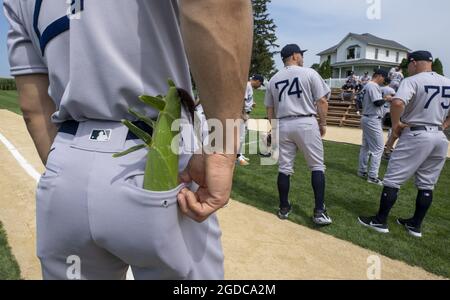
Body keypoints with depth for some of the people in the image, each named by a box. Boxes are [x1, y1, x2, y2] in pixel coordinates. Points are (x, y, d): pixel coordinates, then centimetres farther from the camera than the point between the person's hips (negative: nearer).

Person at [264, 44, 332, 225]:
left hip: (283, 125, 4)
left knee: (284, 168, 10)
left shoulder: (273, 79, 12)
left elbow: (270, 109, 15)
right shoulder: (309, 73, 1)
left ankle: (284, 208, 18)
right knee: (317, 166, 5)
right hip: (306, 123, -4)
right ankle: (319, 211, 2)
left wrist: (274, 128, 23)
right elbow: (322, 101, -5)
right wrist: (323, 124, 5)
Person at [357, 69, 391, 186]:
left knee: (366, 146, 15)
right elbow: (378, 102, -23)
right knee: (378, 147, -7)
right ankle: (372, 176, -5)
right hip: (373, 120, -11)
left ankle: (362, 171, 22)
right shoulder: (374, 85, -14)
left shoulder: (367, 86, 16)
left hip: (366, 118, 11)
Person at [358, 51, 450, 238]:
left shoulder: (412, 81, -10)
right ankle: (416, 225, 24)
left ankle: (380, 221, 9)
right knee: (426, 185, 14)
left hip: (415, 135, -7)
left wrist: (395, 124, -14)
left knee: (393, 180, 2)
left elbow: (397, 103, -28)